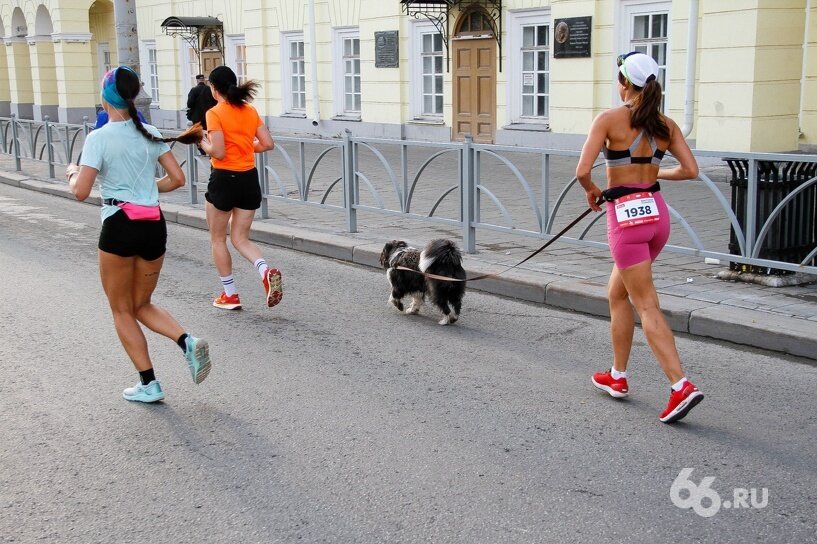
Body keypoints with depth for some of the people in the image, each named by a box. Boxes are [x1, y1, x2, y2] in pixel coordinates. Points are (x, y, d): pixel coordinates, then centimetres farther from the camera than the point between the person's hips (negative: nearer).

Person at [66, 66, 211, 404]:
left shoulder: (98, 138, -10)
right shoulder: (150, 134, 5)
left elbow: (81, 192, -14)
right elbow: (177, 179, 6)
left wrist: (72, 172, 7)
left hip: (119, 226, -5)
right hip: (154, 224, 5)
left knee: (122, 311, 12)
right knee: (142, 305, 21)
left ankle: (149, 385, 11)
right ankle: (188, 342, -4)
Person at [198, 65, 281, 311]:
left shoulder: (215, 113, -12)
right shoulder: (250, 111, 6)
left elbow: (218, 152, -18)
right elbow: (268, 144, 5)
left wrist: (203, 142, 1)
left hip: (224, 180, -5)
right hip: (249, 179, 6)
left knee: (218, 239, 13)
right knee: (240, 238, 14)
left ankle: (230, 295, 17)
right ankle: (266, 271, -14)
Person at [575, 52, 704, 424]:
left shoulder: (609, 119, -10)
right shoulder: (665, 125, 6)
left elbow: (582, 170, -17)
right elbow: (690, 170, 3)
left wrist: (591, 191, 5)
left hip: (627, 217, -7)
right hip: (657, 212, 7)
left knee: (647, 306, -4)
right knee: (617, 294, 21)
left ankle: (681, 386, -11)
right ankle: (617, 376, 30)